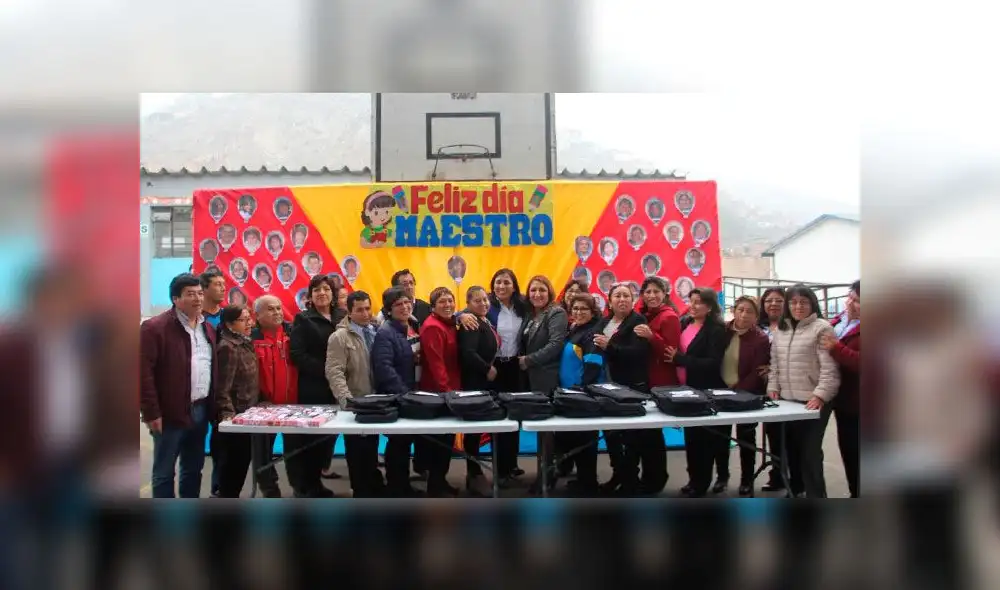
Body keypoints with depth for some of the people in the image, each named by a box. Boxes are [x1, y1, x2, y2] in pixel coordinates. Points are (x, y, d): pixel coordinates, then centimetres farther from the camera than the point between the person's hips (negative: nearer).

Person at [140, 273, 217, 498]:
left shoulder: (207, 328, 12)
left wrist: (213, 406, 11)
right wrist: (151, 412, -16)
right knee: (164, 472, 3)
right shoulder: (155, 327, -11)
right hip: (171, 413, -7)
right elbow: (144, 372, -14)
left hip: (200, 410, 7)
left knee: (194, 468, 16)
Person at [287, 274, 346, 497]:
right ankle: (303, 485, 14)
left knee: (328, 434, 8)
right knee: (309, 436, 0)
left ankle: (314, 481, 24)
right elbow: (297, 354, -10)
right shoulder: (303, 319, -1)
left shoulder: (342, 318, 11)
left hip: (336, 387, 4)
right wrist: (324, 369, -17)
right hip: (312, 388, -4)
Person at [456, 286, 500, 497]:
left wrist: (490, 369, 11)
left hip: (485, 381, 9)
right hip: (474, 382, -9)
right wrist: (487, 369, -17)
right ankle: (474, 475, 2)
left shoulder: (486, 322, 15)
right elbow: (468, 353, -27)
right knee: (473, 428, -4)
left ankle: (474, 471, 22)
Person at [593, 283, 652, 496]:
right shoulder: (604, 322, 13)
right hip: (608, 386, 7)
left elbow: (638, 352, -21)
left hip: (632, 387, -7)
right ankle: (618, 474, 27)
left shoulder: (638, 322, -8)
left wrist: (609, 346, -27)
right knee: (610, 432, 12)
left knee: (631, 435, -1)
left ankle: (630, 480, 11)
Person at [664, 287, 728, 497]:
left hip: (705, 391, -6)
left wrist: (679, 359, -19)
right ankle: (693, 479, 25)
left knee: (703, 437, 4)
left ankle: (701, 483, 15)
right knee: (690, 436, 13)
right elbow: (671, 349, 19)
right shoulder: (684, 323, 9)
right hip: (685, 388, 6)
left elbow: (712, 363, -18)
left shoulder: (716, 330, -9)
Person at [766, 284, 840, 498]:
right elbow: (774, 363, 18)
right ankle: (796, 491, 30)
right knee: (792, 448, 15)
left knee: (810, 452, -5)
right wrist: (773, 387, 7)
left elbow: (829, 367, -14)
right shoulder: (781, 330, 13)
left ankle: (815, 496, 5)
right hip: (788, 400, 7)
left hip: (813, 401, -6)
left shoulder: (821, 328, -8)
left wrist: (820, 395, -21)